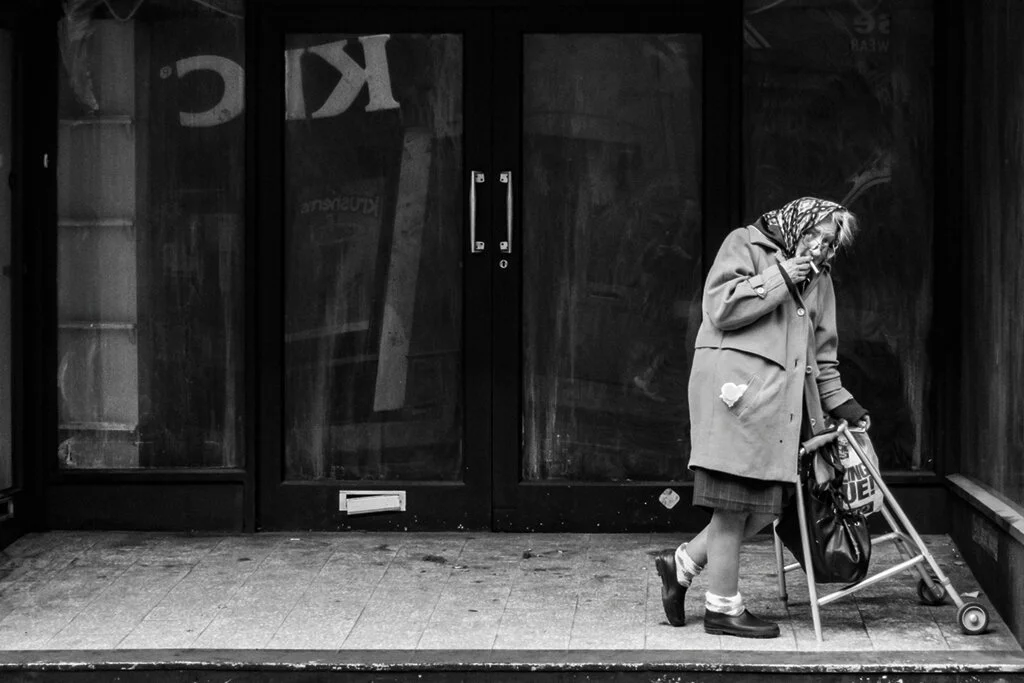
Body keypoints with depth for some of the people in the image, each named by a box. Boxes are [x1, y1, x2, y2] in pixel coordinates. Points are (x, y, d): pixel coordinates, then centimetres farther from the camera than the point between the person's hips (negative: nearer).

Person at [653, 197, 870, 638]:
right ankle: (723, 607, 2)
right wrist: (778, 278, -8)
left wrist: (842, 404, 17)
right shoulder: (745, 245, 4)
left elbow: (822, 355, 26)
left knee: (765, 503, 2)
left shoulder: (819, 279, 24)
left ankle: (683, 564, 17)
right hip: (735, 386, -8)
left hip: (784, 399, 8)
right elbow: (721, 308, -9)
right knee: (734, 501, -6)